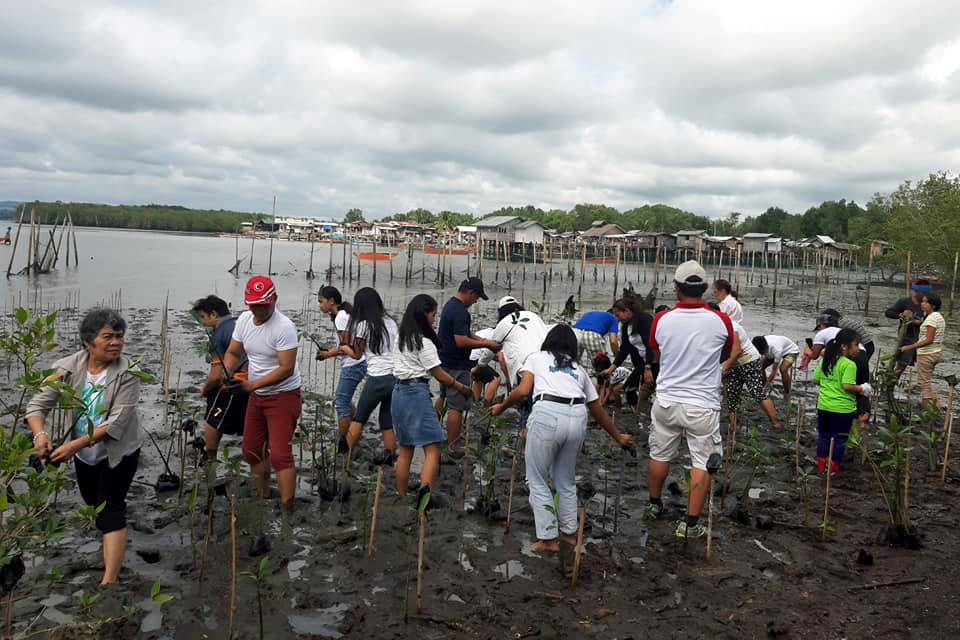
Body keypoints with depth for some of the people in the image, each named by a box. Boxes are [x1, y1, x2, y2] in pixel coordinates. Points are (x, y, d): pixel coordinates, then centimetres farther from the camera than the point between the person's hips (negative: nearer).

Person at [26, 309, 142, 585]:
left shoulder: (127, 374, -24)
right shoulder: (67, 368, -14)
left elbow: (116, 423, -28)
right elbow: (38, 403, -14)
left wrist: (75, 445, -35)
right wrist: (40, 433, -33)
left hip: (118, 451, -5)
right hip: (84, 453, 5)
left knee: (110, 509, -12)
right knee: (93, 502, 25)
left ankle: (109, 581, -10)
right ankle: (112, 546, 54)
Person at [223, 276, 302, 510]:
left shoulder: (284, 327, -22)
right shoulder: (243, 319, 0)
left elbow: (286, 369, -24)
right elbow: (233, 353, 9)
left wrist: (252, 384, -24)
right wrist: (227, 371, -12)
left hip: (283, 396, -8)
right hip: (256, 395, 8)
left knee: (279, 454, -13)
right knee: (251, 451, 16)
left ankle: (286, 508, -7)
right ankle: (263, 498, 34)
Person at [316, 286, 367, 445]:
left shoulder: (340, 317, -16)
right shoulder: (344, 314, 13)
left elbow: (346, 346, -17)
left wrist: (328, 354, -5)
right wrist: (328, 351, 3)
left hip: (352, 365, -10)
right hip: (356, 364, 10)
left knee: (341, 402, -1)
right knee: (344, 399, 20)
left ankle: (342, 443, 7)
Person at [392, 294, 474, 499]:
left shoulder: (401, 338, 13)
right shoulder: (424, 342, -11)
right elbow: (439, 375, -8)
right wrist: (462, 388, 5)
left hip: (399, 392, 9)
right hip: (417, 392, -9)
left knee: (405, 450, 15)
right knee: (432, 450, -9)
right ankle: (425, 495, -26)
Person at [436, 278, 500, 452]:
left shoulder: (450, 304, 12)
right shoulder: (460, 311, -22)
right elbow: (461, 341, -28)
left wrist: (481, 340, 8)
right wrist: (486, 344, -19)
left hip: (445, 362, 11)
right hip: (456, 366, -11)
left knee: (443, 397, 25)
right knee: (456, 406, -5)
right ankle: (452, 448, -1)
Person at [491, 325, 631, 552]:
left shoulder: (536, 357, 22)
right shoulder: (579, 369, 31)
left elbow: (523, 390, 4)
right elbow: (598, 410, 36)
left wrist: (501, 407, 21)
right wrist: (618, 437, 48)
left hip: (547, 414, -4)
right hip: (577, 417, 4)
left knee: (538, 480, 11)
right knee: (566, 480, 23)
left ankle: (548, 538, 12)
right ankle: (569, 532, 32)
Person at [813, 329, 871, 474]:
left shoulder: (825, 360, 4)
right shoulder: (849, 365, -17)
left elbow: (815, 380, 8)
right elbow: (847, 386, -24)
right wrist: (862, 389, -8)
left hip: (823, 406, 6)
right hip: (842, 409, -6)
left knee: (823, 435, 18)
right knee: (839, 439, 9)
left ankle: (821, 465, 25)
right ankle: (833, 468, 17)